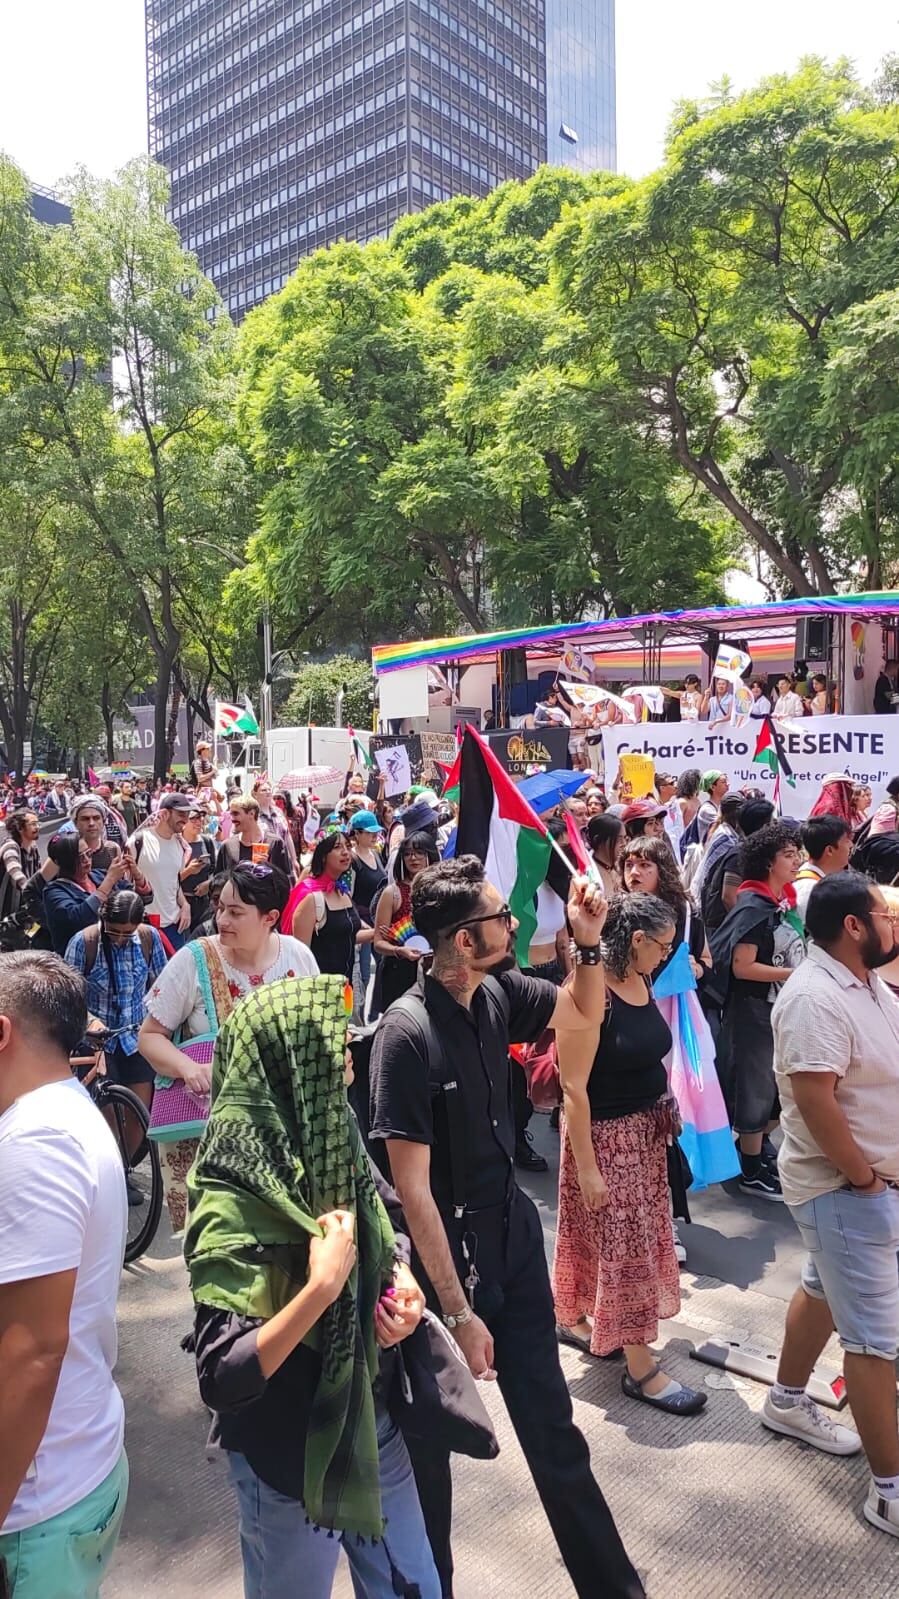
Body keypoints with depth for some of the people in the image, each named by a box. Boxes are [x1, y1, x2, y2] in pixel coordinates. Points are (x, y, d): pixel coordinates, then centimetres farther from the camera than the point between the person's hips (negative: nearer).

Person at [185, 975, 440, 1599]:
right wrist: (321, 1286, -37)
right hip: (291, 1465, -6)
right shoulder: (235, 1207, -27)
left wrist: (404, 1287, -9)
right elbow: (221, 1379, -29)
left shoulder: (332, 1143, -7)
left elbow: (388, 1233, 10)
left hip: (374, 1429, 6)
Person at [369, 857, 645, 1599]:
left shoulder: (498, 994, -7)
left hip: (513, 1230, 5)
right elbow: (412, 1188, -22)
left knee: (551, 1425, 19)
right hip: (448, 1251, -5)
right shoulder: (407, 1034, -26)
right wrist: (459, 1311, -19)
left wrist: (588, 941, -8)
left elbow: (584, 1015, 11)